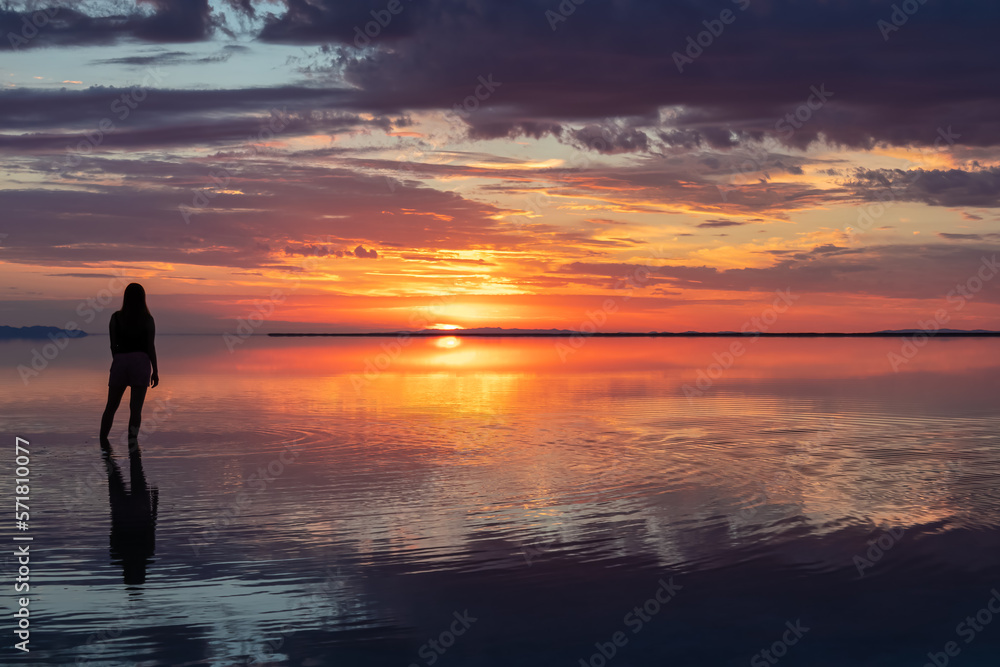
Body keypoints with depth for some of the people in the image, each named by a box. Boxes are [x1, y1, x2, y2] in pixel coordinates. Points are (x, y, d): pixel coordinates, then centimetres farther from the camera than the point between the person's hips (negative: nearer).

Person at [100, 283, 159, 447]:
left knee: (111, 406, 13)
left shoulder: (116, 317, 3)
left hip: (120, 361, 2)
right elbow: (150, 347, -3)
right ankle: (132, 440, -14)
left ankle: (103, 440, 11)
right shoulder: (147, 319, 0)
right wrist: (155, 371, 2)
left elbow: (113, 345, 5)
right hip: (140, 361, -2)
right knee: (136, 407, -3)